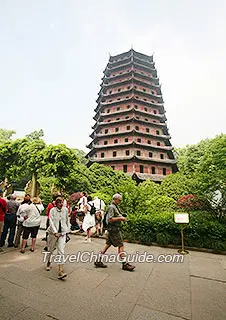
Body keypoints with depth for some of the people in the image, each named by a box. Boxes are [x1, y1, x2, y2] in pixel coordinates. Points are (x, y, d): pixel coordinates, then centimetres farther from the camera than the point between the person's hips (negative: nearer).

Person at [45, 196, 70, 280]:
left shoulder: (65, 210, -2)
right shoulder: (52, 210, -11)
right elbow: (51, 222, -16)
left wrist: (67, 230, 17)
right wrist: (55, 232, -25)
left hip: (62, 233, 1)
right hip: (53, 232, -1)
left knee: (61, 251, -5)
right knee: (50, 249, 19)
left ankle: (60, 271, 0)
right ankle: (48, 263, 48)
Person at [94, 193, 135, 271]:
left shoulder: (116, 207, 15)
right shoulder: (111, 207, -17)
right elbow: (110, 219, -24)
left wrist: (122, 218, 8)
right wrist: (120, 218, -20)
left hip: (115, 229, 10)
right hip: (114, 229, -10)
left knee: (108, 244, 13)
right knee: (121, 245, -2)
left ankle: (98, 261, 20)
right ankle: (125, 264, 8)